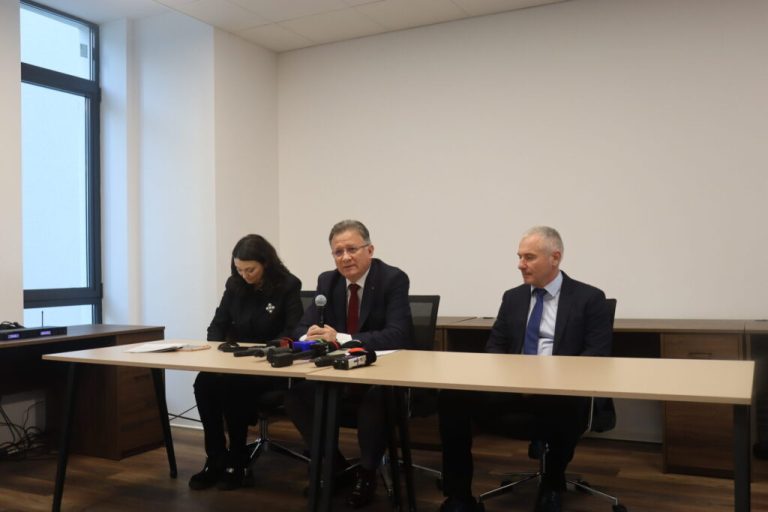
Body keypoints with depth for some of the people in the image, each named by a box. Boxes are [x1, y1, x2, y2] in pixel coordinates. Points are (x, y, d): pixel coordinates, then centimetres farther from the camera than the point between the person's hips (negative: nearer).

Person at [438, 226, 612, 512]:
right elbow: (494, 346, 16)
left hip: (561, 390, -3)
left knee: (567, 407, -40)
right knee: (452, 398, -23)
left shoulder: (589, 298, 3)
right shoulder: (512, 298, 16)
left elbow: (598, 355, -5)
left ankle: (552, 485, -8)